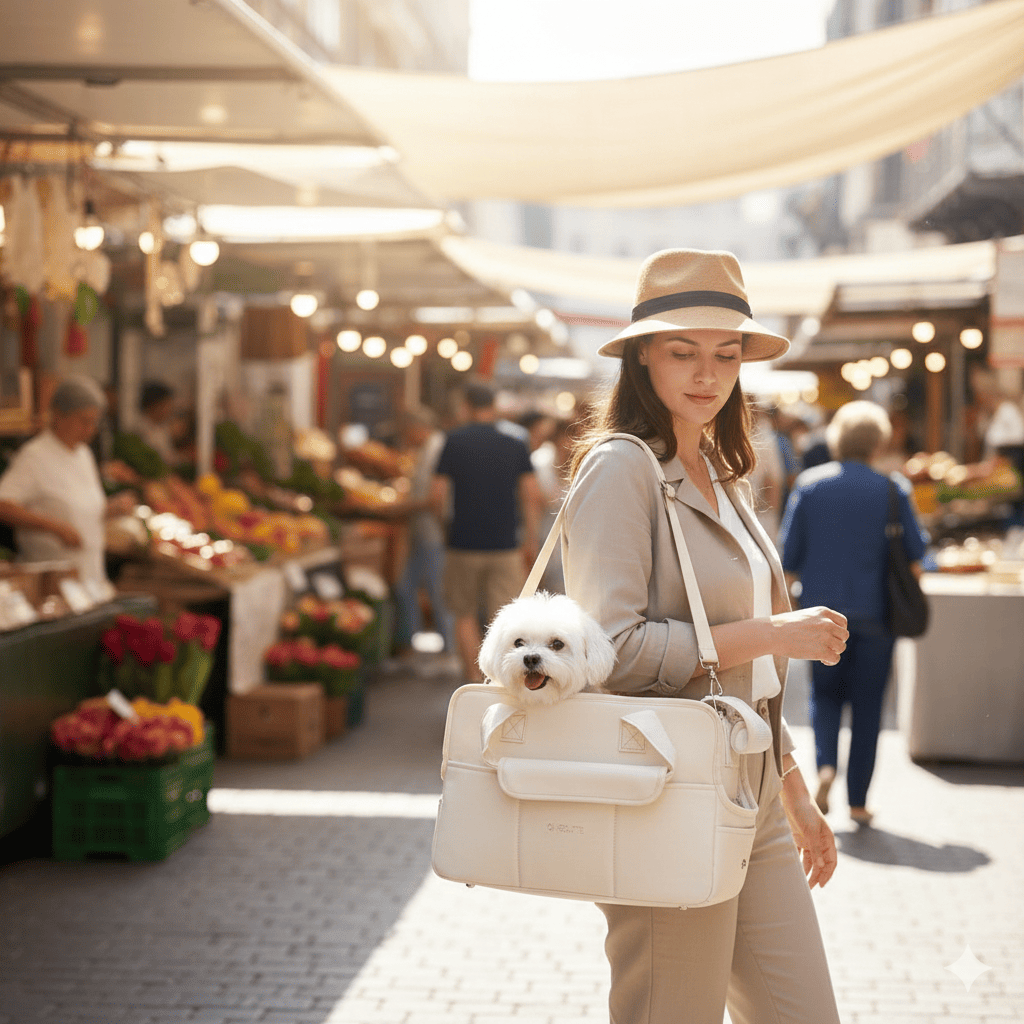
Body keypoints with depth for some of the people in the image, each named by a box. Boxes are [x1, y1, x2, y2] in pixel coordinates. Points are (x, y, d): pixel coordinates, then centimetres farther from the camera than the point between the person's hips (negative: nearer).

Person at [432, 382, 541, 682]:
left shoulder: (455, 441, -2)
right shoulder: (516, 446, 3)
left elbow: (438, 493, -6)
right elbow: (532, 494, -2)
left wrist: (442, 517, 15)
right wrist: (530, 539, 6)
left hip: (464, 544, -1)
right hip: (505, 545, 1)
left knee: (465, 616, 12)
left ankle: (475, 682, 10)